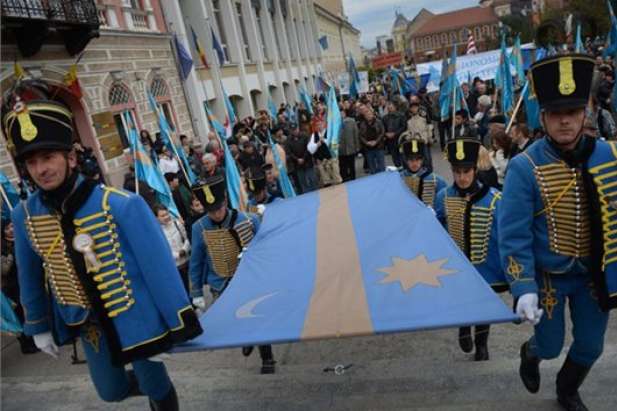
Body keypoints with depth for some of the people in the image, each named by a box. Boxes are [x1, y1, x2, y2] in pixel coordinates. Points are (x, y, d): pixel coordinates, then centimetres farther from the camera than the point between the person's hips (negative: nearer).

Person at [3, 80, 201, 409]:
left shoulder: (120, 205, -25)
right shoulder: (24, 215, -9)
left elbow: (159, 267, -20)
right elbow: (30, 278, 6)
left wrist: (179, 324, -15)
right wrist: (39, 327, 14)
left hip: (136, 316, -4)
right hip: (86, 323, 5)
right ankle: (143, 380, 55)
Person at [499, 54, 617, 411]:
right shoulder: (525, 167, -20)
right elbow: (513, 235, -21)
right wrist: (523, 289, -26)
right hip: (548, 275, -3)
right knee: (550, 346, 11)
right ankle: (530, 354, 50)